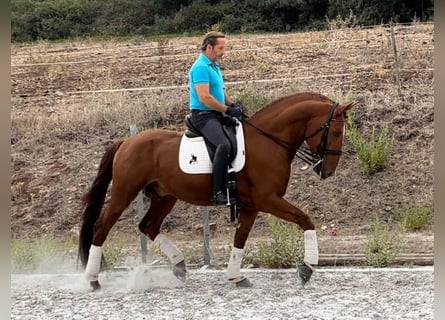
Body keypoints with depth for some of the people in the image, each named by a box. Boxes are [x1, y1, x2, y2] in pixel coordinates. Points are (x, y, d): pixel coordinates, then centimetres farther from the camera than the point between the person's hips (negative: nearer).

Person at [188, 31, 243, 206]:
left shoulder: (214, 65, 17)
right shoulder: (201, 67, -15)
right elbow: (205, 97, -23)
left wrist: (232, 105, 6)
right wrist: (228, 109, -16)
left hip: (216, 115, 11)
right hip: (203, 116, -11)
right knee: (224, 145, -32)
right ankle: (217, 193, -32)